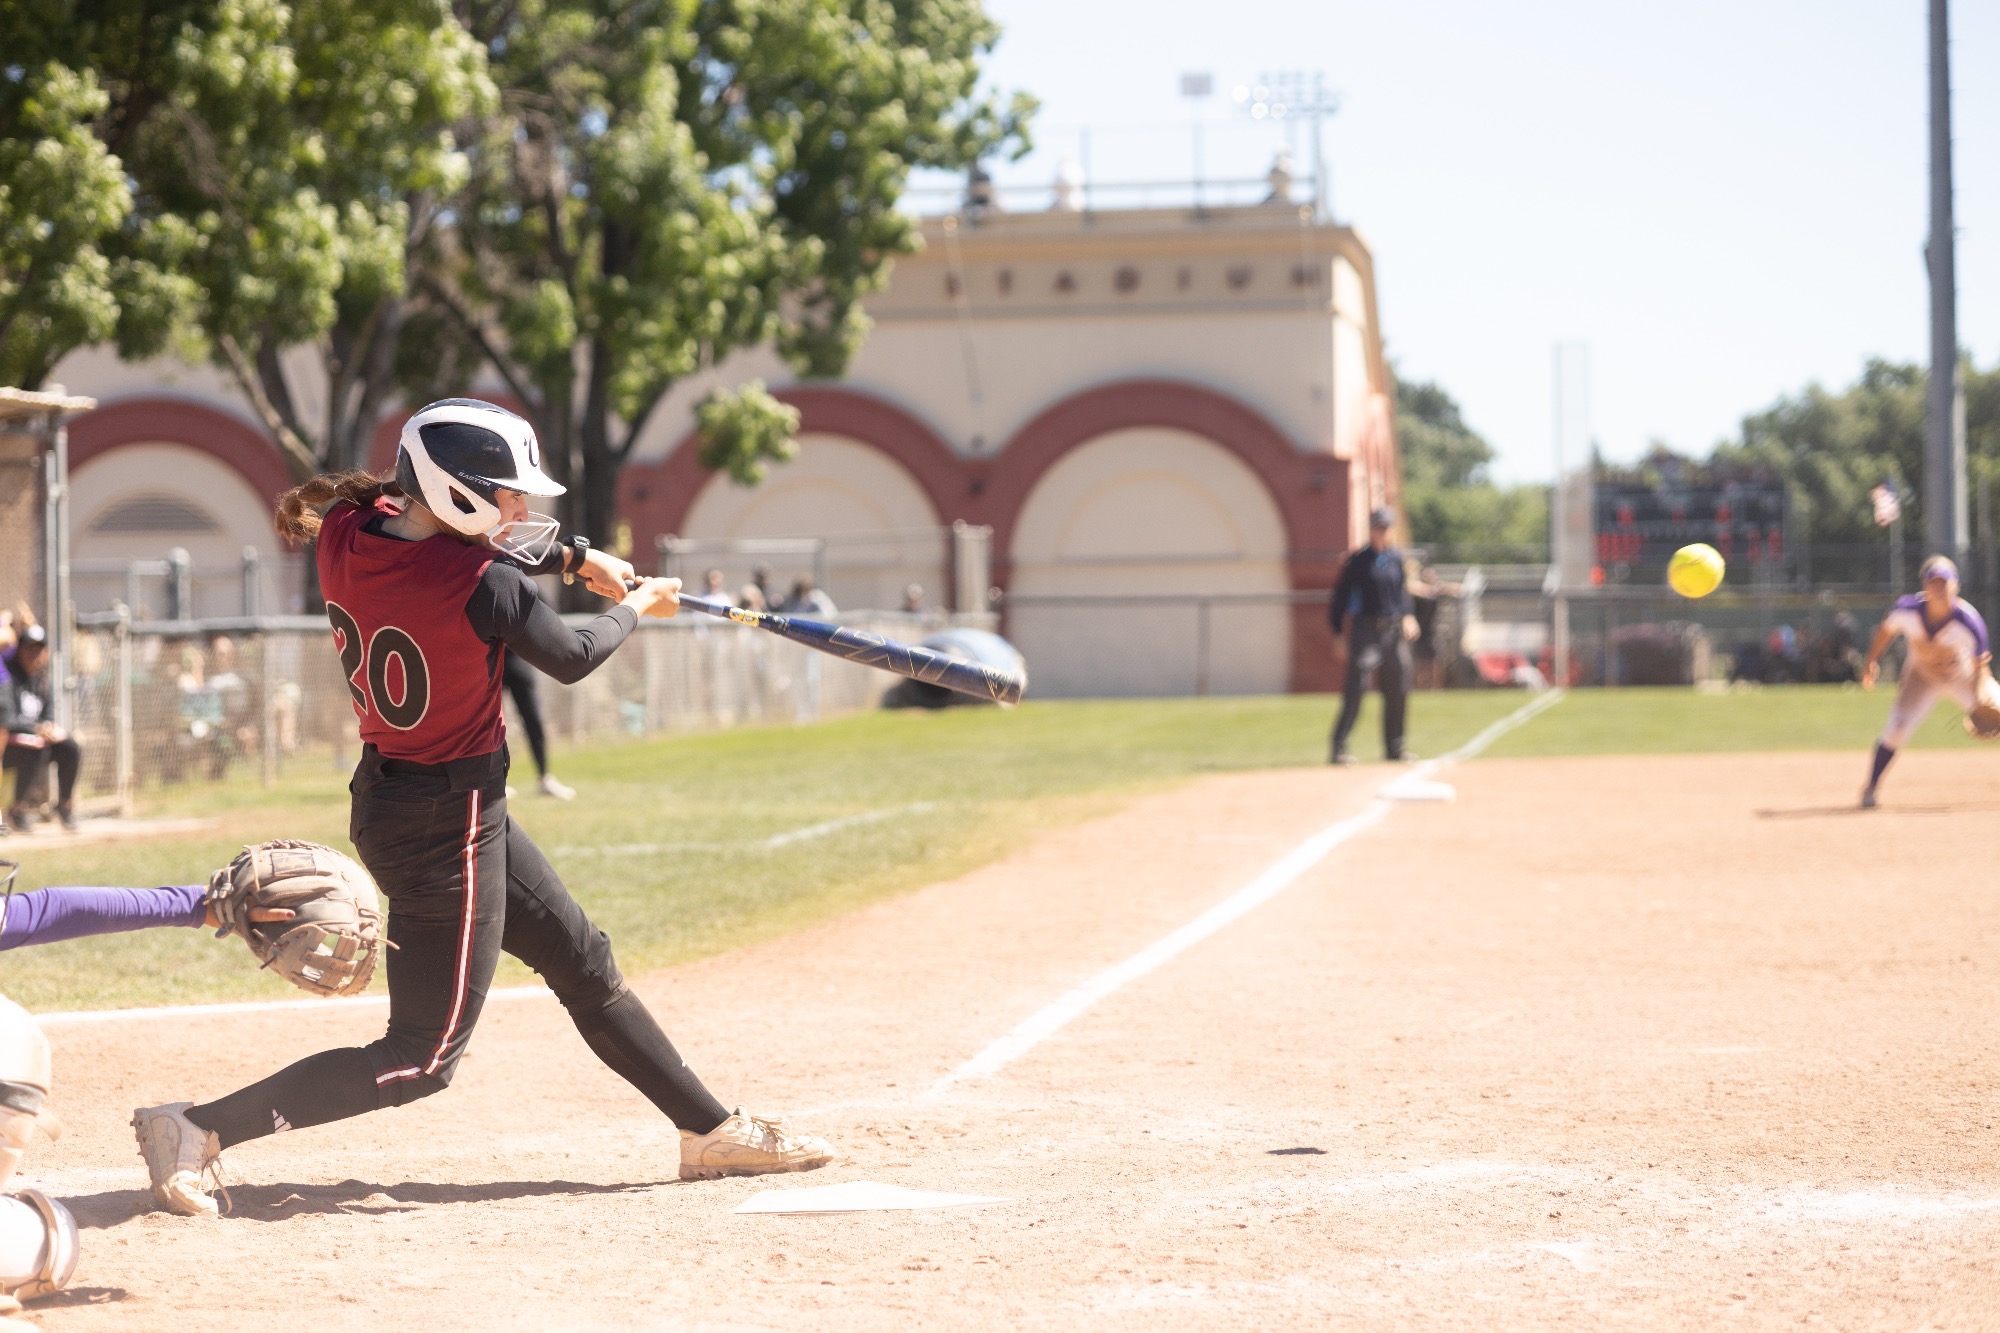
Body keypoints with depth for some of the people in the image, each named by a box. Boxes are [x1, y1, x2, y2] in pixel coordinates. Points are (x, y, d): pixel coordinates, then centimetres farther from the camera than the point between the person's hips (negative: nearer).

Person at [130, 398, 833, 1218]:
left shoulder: (344, 534, -5)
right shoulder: (481, 587, -25)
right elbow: (572, 660, -7)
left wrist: (573, 556, 12)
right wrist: (636, 605, 12)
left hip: (388, 801, 10)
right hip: (450, 826, -9)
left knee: (584, 964, 20)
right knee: (423, 1059, -1)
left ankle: (711, 1131, 31)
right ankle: (200, 1128, -5)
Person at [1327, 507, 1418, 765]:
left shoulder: (1396, 557, 11)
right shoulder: (1357, 560, -4)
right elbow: (1341, 596, -2)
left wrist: (1407, 616, 5)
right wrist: (1338, 634, -5)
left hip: (1395, 630, 5)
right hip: (1366, 630, -5)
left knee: (1398, 690, 7)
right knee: (1356, 688, -13)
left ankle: (1394, 746, 18)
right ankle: (1339, 746, -12)